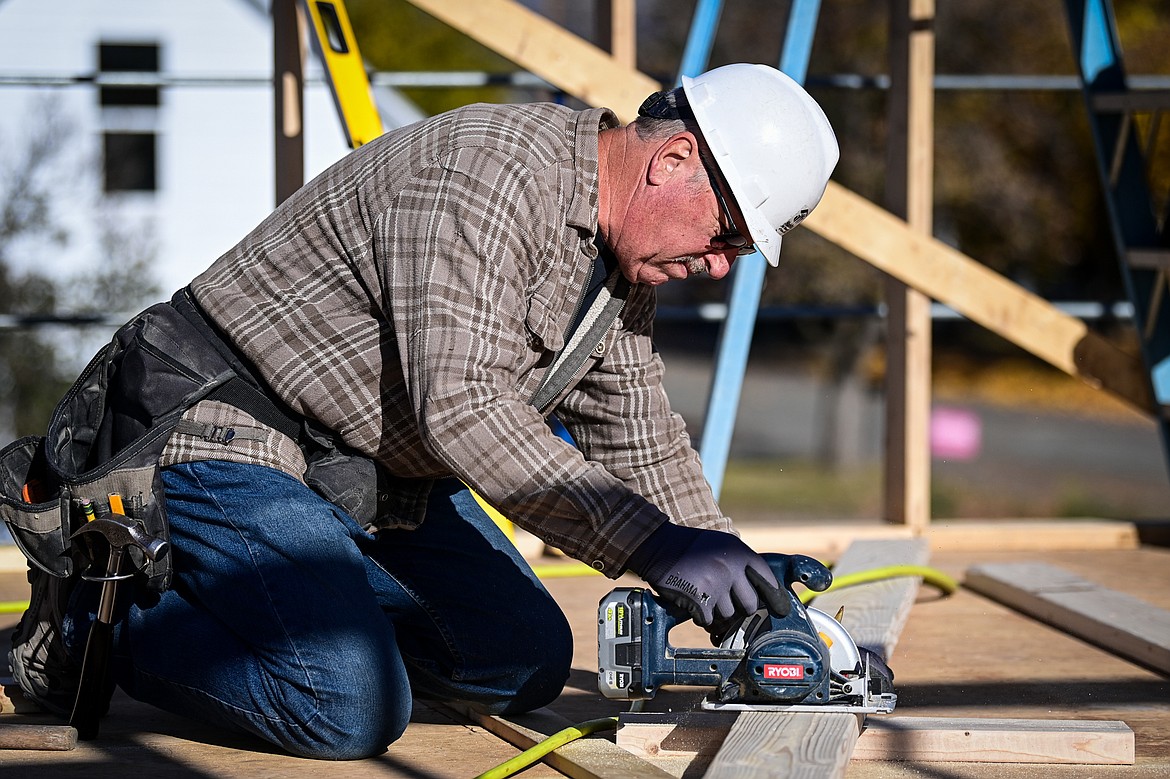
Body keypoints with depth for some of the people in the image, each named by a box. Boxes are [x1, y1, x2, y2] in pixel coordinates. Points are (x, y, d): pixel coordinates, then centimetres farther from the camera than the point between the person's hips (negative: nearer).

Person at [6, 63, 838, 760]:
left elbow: (635, 432, 14)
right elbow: (463, 409, -34)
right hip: (231, 439, -10)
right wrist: (653, 546, -37)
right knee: (353, 710, -24)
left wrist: (727, 562, 0)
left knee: (526, 662, 6)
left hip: (375, 474, 10)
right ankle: (98, 619, -4)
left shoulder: (621, 250, 5)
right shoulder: (488, 173, -26)